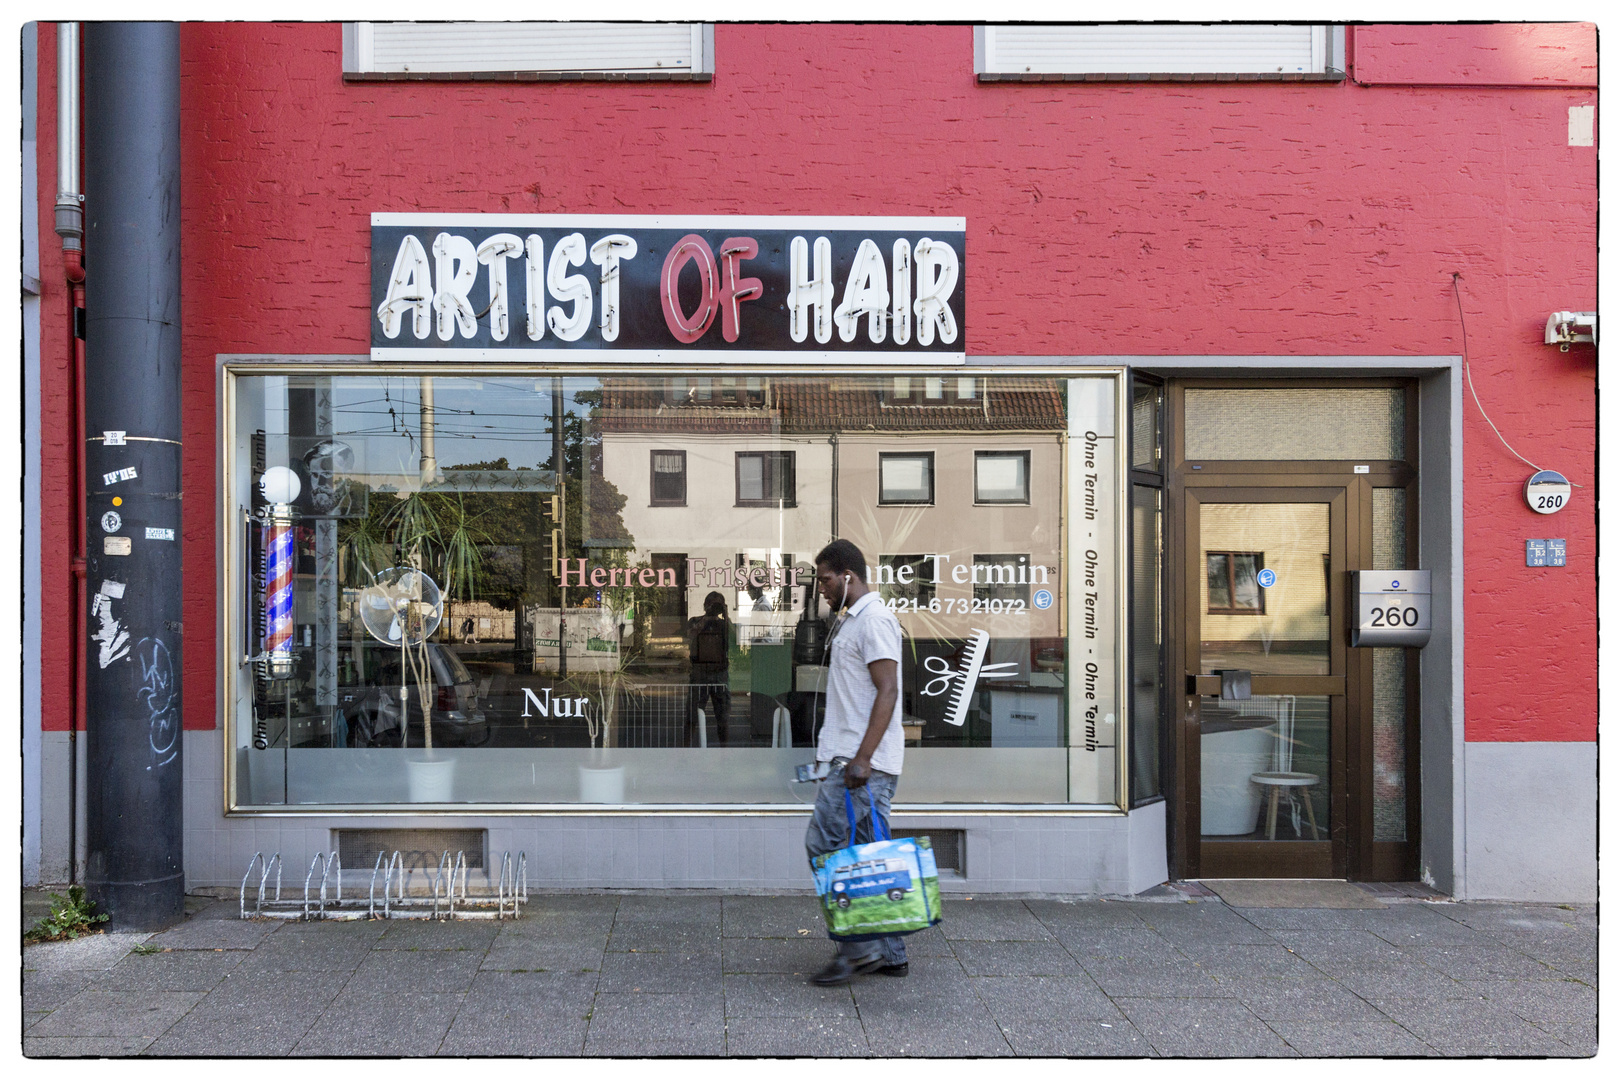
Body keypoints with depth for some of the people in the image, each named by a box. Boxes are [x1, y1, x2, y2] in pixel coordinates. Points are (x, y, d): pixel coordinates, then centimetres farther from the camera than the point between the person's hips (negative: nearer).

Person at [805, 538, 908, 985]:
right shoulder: (852, 620, 20)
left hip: (864, 762, -10)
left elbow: (887, 691, -20)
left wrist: (862, 758, -25)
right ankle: (889, 954, 14)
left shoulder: (874, 619, -12)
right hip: (853, 759, 10)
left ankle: (859, 947, -5)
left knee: (825, 844, -9)